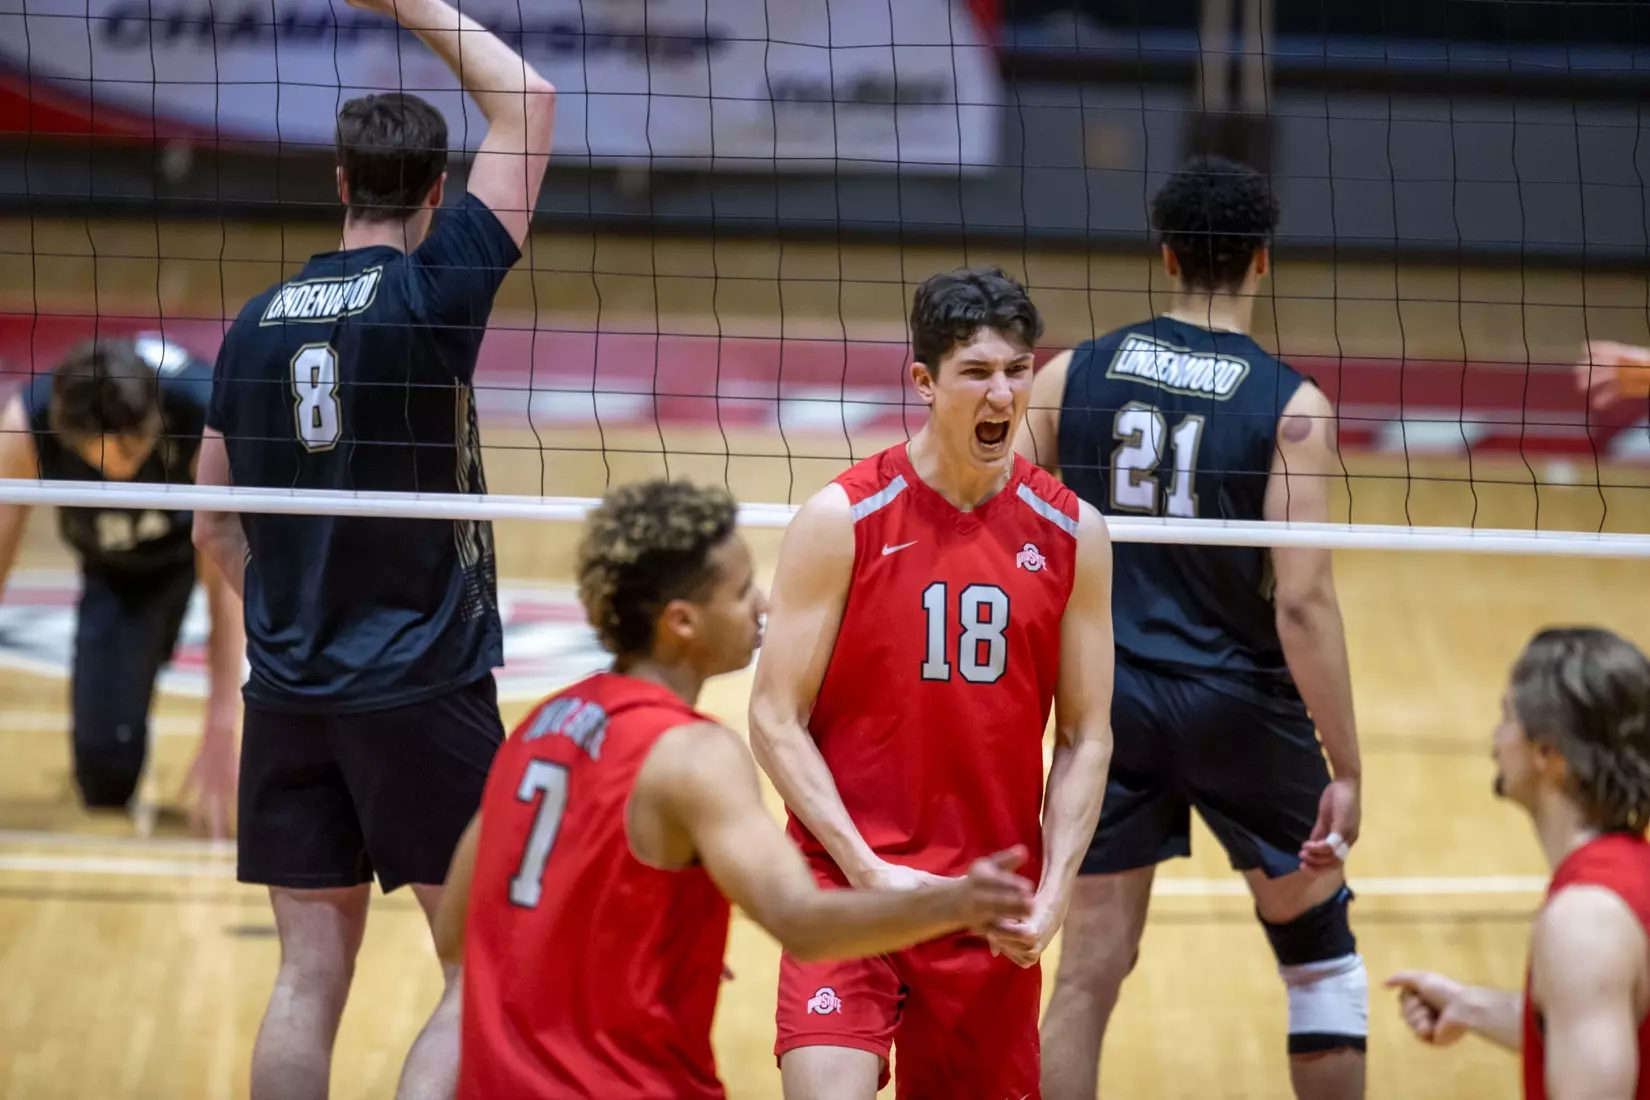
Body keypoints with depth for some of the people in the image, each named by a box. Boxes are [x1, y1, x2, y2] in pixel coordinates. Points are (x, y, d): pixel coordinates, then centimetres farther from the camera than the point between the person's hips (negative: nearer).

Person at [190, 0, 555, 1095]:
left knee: (310, 978, 7)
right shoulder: (430, 291, -9)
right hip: (425, 684, -5)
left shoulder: (260, 321, 6)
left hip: (289, 692, 5)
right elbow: (532, 102, -4)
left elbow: (217, 525, 11)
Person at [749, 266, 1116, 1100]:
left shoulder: (1073, 535, 4)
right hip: (849, 882, -4)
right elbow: (774, 719, -6)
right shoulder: (842, 520, -6)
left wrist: (1053, 892, -5)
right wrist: (867, 870, -14)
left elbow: (1086, 735, 7)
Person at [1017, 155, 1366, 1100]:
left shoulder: (1072, 375, -1)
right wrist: (1345, 771, -13)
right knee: (1320, 954, 16)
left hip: (1109, 699, 2)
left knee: (1089, 973, 6)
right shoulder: (1291, 407, -11)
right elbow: (1302, 600, -16)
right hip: (1240, 704, -2)